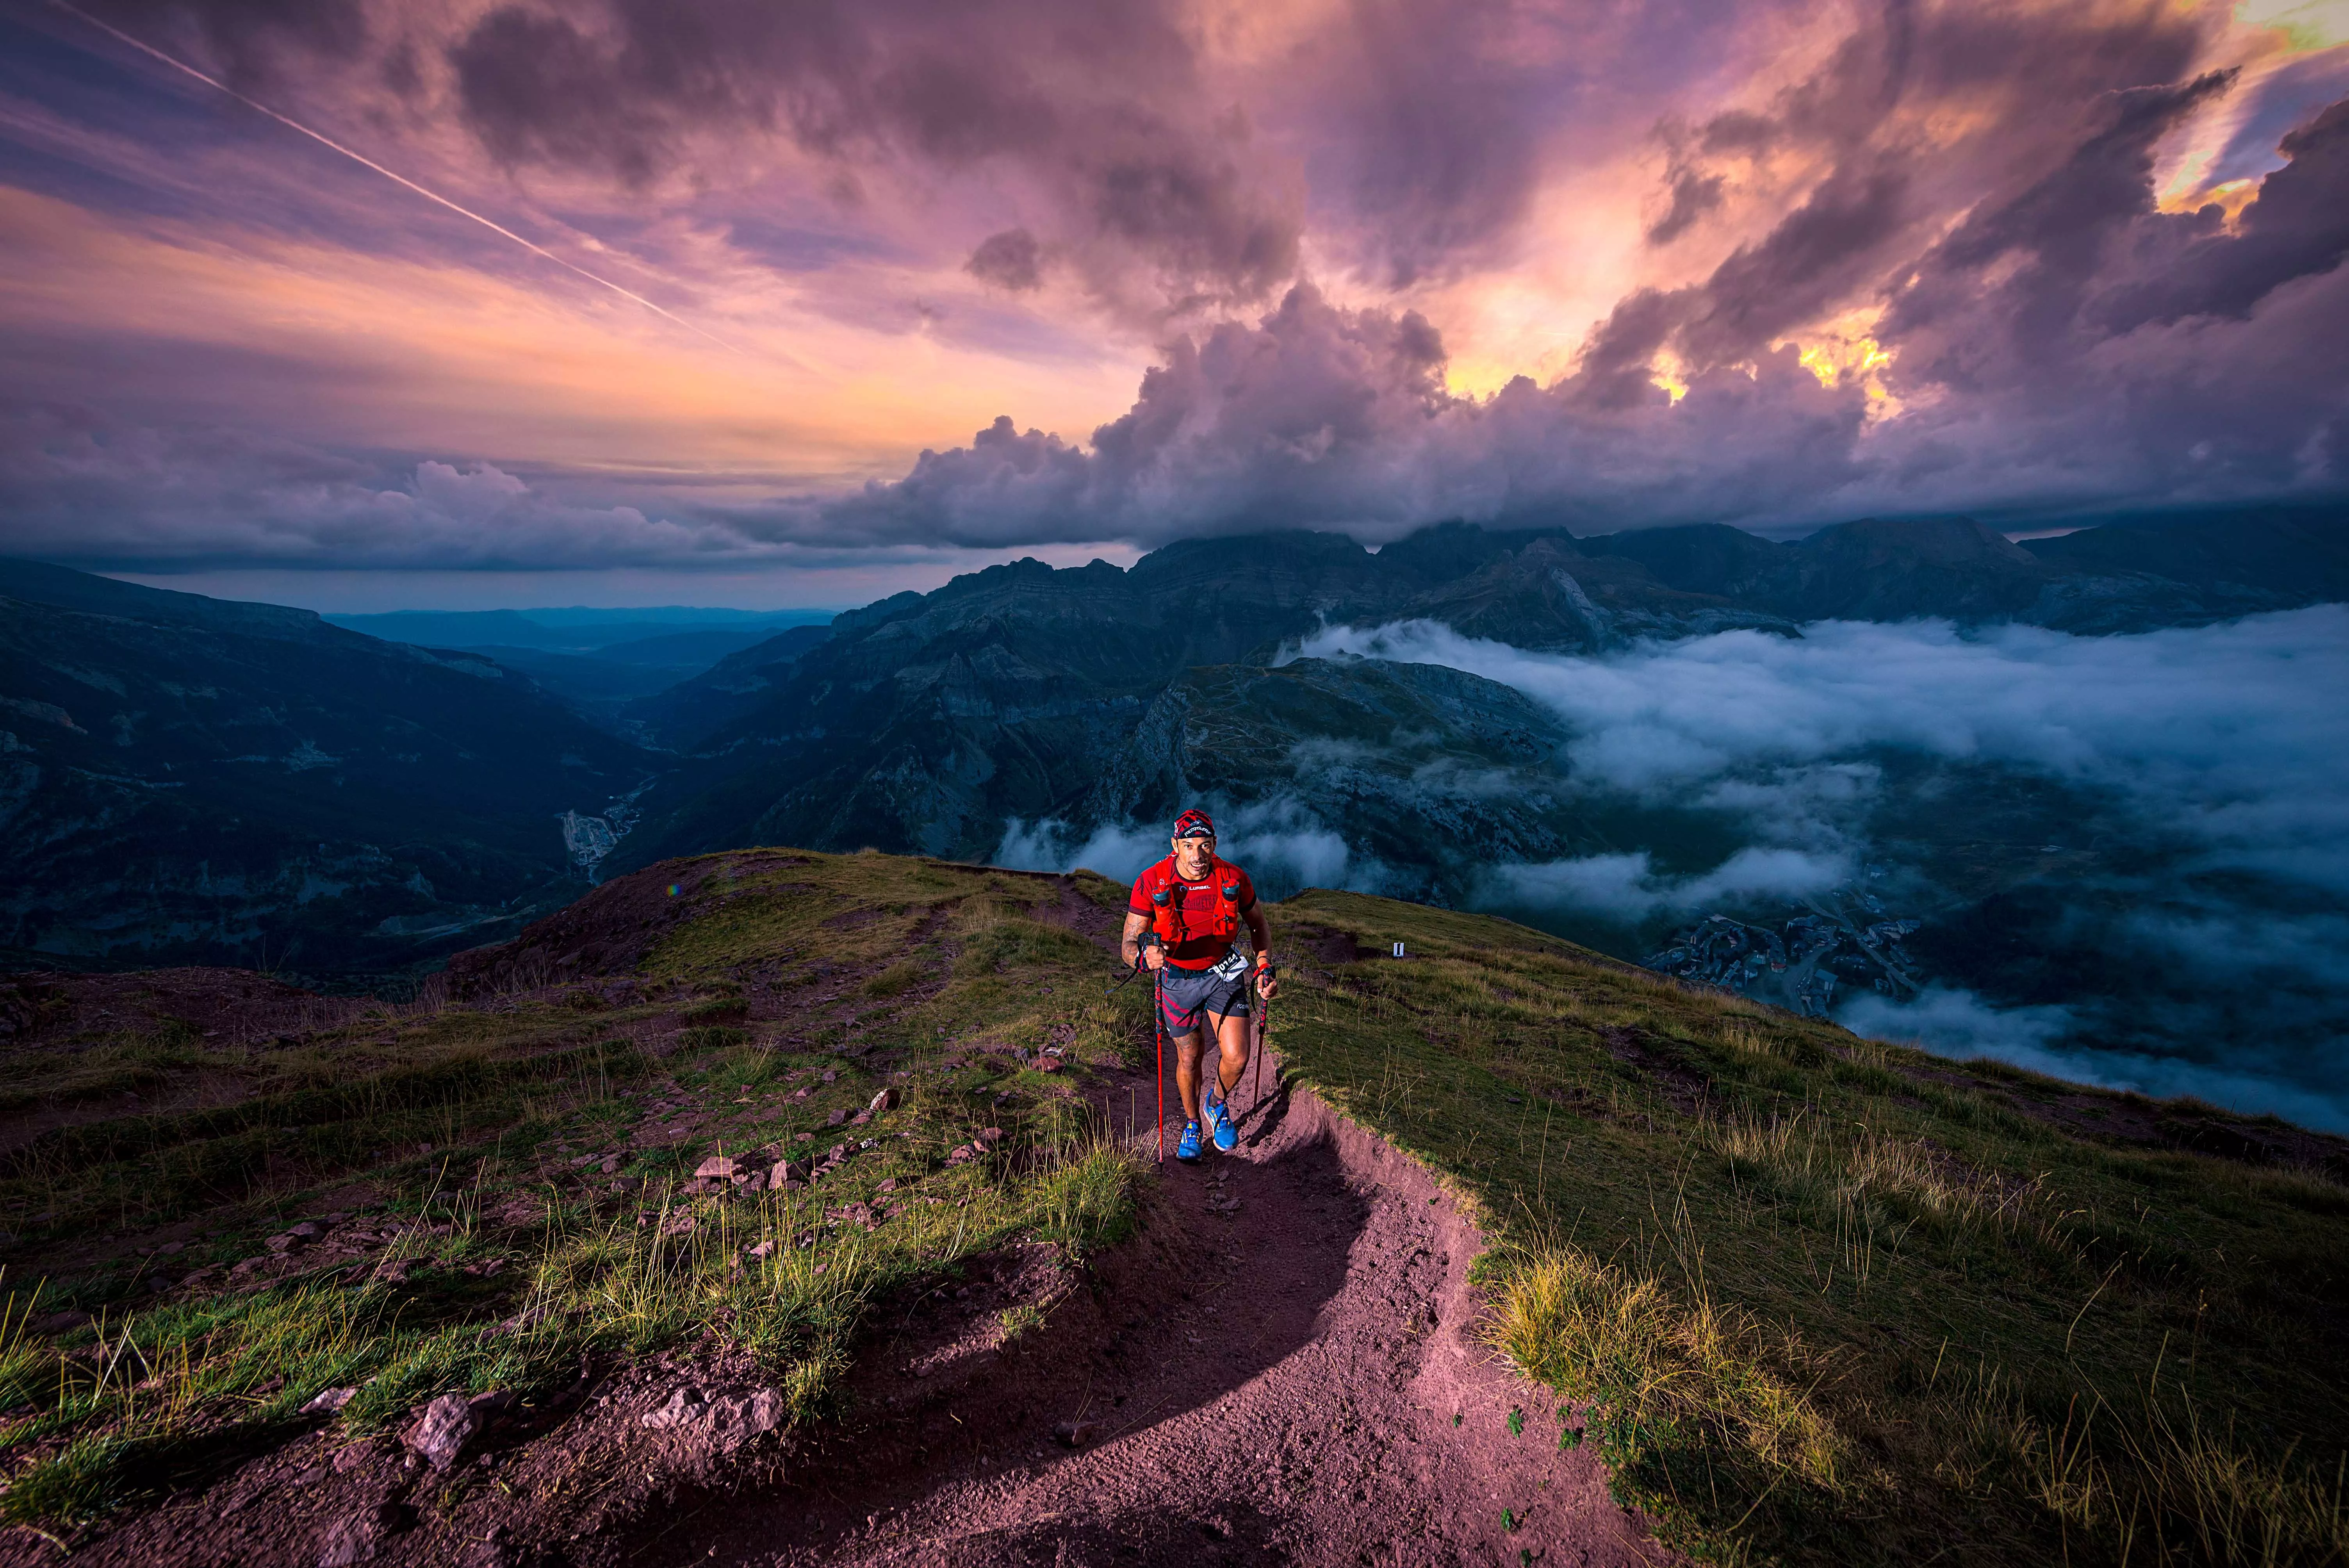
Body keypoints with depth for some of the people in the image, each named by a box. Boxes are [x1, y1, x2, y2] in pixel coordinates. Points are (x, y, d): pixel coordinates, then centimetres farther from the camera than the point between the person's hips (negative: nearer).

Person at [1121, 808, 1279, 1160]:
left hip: (1224, 974, 1)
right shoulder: (1152, 883, -24)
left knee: (1237, 1058, -7)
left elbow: (1258, 924, 1)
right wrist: (1145, 955, -45)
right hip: (1178, 979, 0)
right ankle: (1192, 1123, 41)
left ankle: (1217, 1104, 27)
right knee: (1190, 1058, 12)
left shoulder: (1234, 879, -19)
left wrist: (1266, 969, -10)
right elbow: (1129, 946, -22)